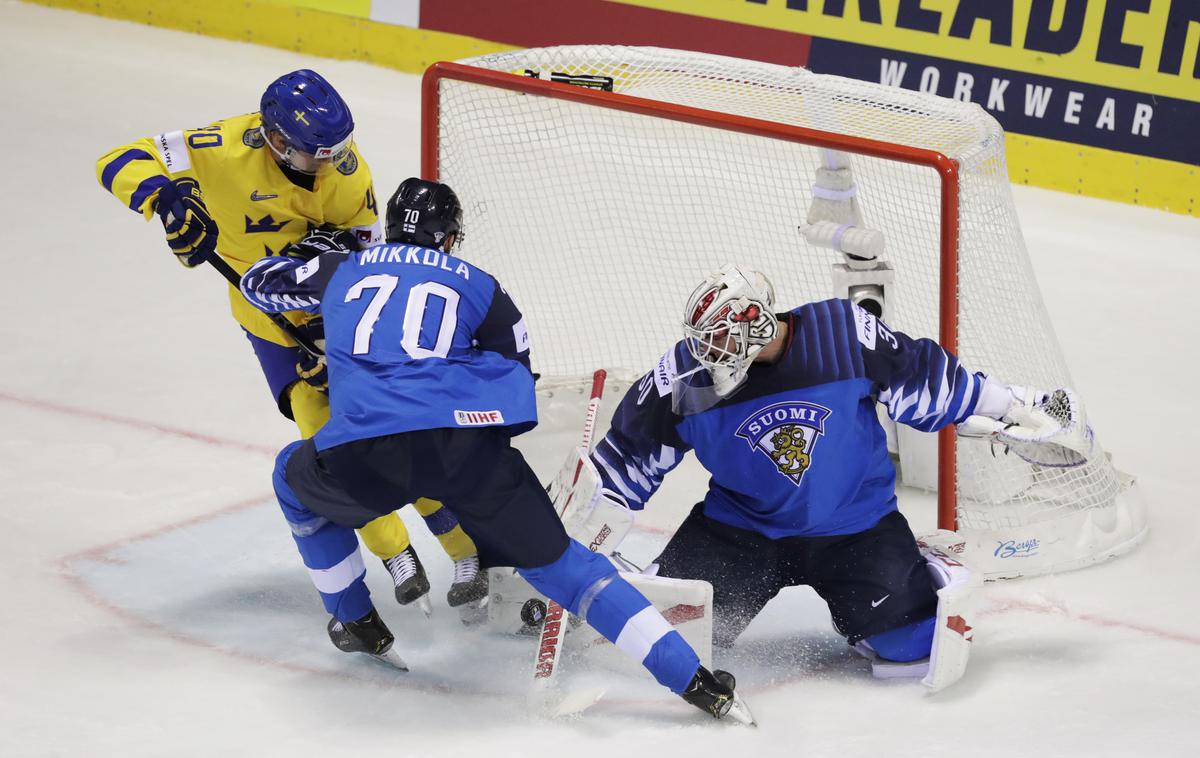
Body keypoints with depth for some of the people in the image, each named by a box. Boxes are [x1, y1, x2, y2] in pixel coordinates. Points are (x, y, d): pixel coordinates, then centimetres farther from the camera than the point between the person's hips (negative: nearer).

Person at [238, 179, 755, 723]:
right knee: (554, 560, 8)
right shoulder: (479, 286, 25)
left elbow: (259, 282, 46)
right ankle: (692, 679, -3)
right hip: (468, 440, 0)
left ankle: (356, 623, 38)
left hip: (363, 449, 0)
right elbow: (516, 376, 30)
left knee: (297, 478, 35)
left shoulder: (340, 269, 29)